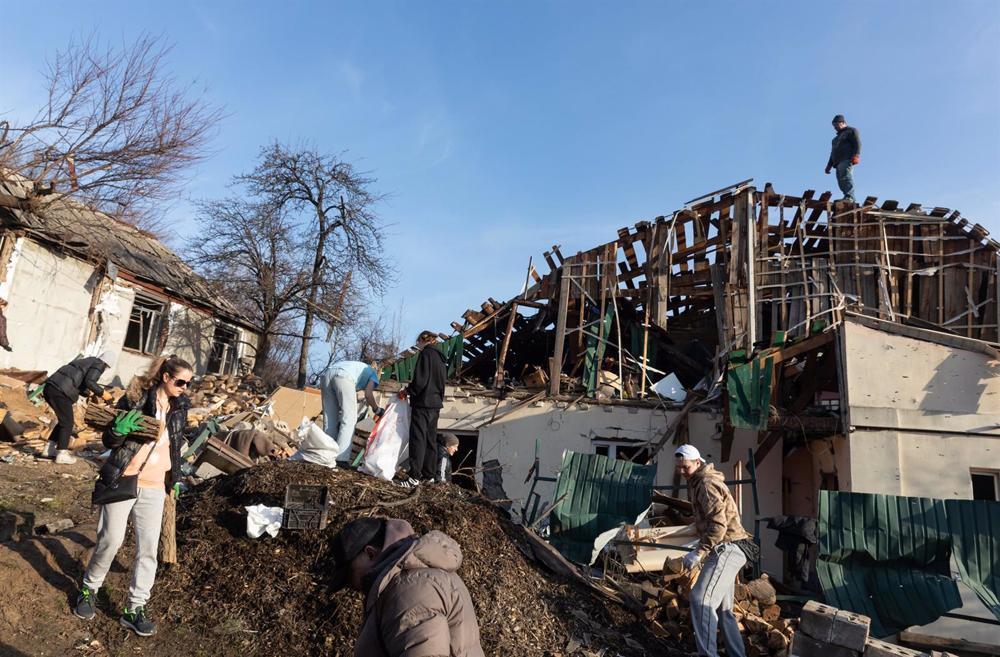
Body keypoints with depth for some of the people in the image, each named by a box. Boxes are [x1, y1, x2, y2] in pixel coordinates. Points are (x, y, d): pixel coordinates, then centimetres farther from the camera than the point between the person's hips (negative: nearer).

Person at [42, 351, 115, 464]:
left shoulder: (87, 361, 27)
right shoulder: (99, 364, 1)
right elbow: (89, 381, -15)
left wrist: (89, 394, 33)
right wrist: (102, 392, -5)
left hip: (50, 387, 9)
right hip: (60, 391, -9)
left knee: (64, 420, 21)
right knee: (67, 423, 1)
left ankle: (49, 449, 24)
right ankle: (62, 454, 1)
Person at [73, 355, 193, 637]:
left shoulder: (180, 407, 3)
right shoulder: (136, 398, -11)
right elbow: (108, 441, -5)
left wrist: (175, 478, 18)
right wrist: (119, 431, -27)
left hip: (154, 487, 4)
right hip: (123, 480, -4)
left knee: (148, 548, 1)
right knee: (111, 539, -2)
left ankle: (135, 608, 11)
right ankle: (89, 588, 26)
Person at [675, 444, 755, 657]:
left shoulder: (706, 483, -14)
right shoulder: (699, 482, 18)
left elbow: (719, 524, -22)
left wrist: (699, 552, -22)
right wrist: (702, 549, 15)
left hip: (727, 549, -11)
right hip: (727, 550, 11)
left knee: (701, 599, -16)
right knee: (723, 607, 15)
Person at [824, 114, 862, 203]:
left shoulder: (851, 131, 12)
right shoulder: (837, 137, 37)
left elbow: (857, 144, -3)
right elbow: (833, 152, 35)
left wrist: (856, 155, -19)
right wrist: (829, 165, 26)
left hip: (847, 159, -8)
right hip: (838, 162, 8)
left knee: (846, 176, -26)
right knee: (841, 182, -6)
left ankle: (849, 197, -39)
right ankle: (851, 200, -13)